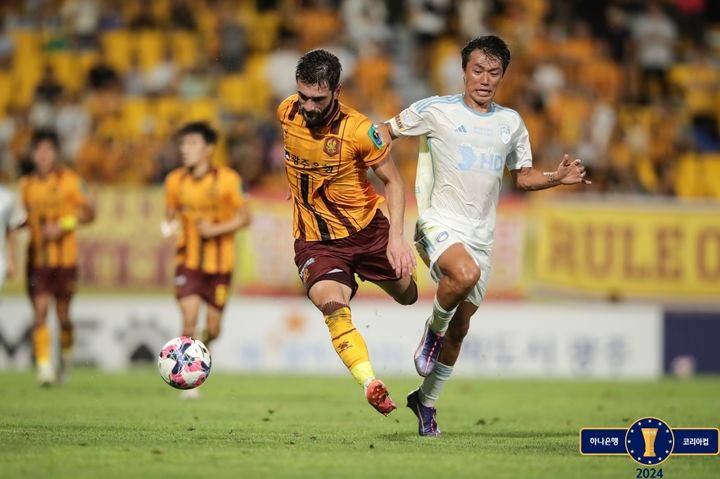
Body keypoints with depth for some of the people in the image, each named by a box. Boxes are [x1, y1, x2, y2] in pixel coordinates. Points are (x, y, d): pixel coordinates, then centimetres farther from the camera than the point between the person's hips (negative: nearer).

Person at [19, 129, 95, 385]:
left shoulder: (70, 180, -3)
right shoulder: (27, 184, 8)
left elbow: (89, 212, -5)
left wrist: (63, 225, -18)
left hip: (64, 258, -2)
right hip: (37, 258, 2)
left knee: (63, 315, 6)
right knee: (40, 312, -9)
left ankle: (66, 354, 33)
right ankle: (44, 366, -10)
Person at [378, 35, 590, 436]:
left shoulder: (511, 122, 12)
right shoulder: (437, 110, -2)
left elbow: (523, 176, 21)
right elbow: (386, 132, 7)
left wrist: (558, 177, 2)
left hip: (481, 234, 5)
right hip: (441, 221, -5)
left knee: (460, 328, 7)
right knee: (465, 273, -37)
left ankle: (426, 400, 27)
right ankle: (434, 329, -7)